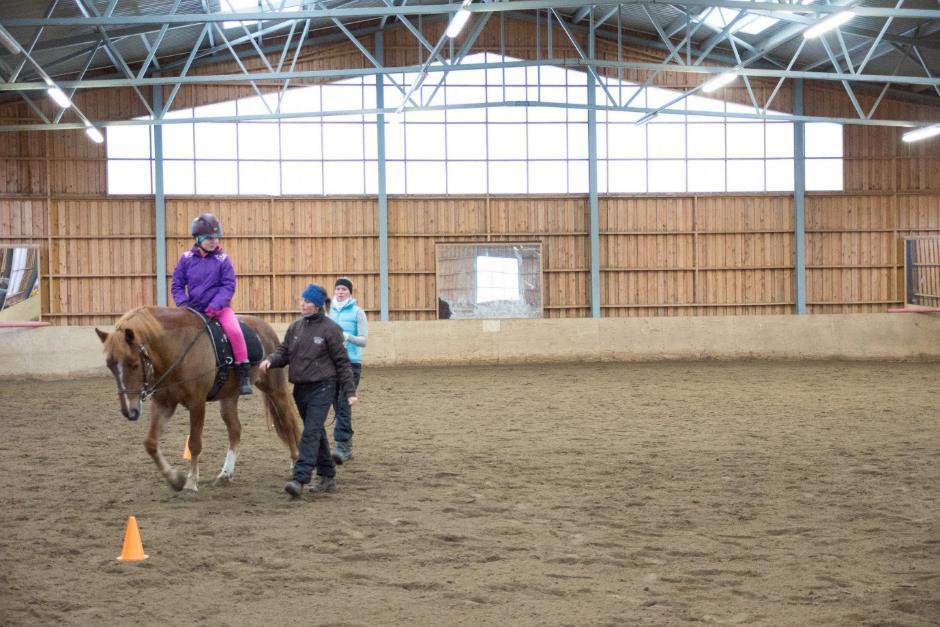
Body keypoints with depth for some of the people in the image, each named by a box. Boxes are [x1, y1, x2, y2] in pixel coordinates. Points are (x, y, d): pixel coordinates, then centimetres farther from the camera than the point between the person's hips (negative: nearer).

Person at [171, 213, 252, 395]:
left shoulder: (222, 259, -3)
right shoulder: (186, 258, 1)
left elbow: (229, 285, -6)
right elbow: (177, 285, 6)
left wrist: (215, 306, -19)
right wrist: (183, 303, -12)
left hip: (219, 307, -3)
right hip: (194, 308, 3)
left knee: (234, 330, -26)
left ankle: (244, 373, -17)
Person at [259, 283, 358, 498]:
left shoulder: (330, 329, -7)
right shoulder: (295, 327, 8)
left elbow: (342, 362, -4)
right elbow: (284, 351, 11)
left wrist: (350, 391, -6)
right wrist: (270, 360, -11)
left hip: (322, 387, -6)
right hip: (301, 387, 6)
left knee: (311, 432, -13)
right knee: (317, 433, 14)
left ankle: (299, 480, -21)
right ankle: (327, 477, 25)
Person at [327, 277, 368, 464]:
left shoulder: (357, 312, -3)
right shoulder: (330, 312, 10)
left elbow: (364, 340, -7)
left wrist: (348, 336, -23)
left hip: (351, 363, -5)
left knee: (343, 405, -14)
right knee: (337, 406, 8)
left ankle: (341, 447, -18)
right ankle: (347, 447, 18)